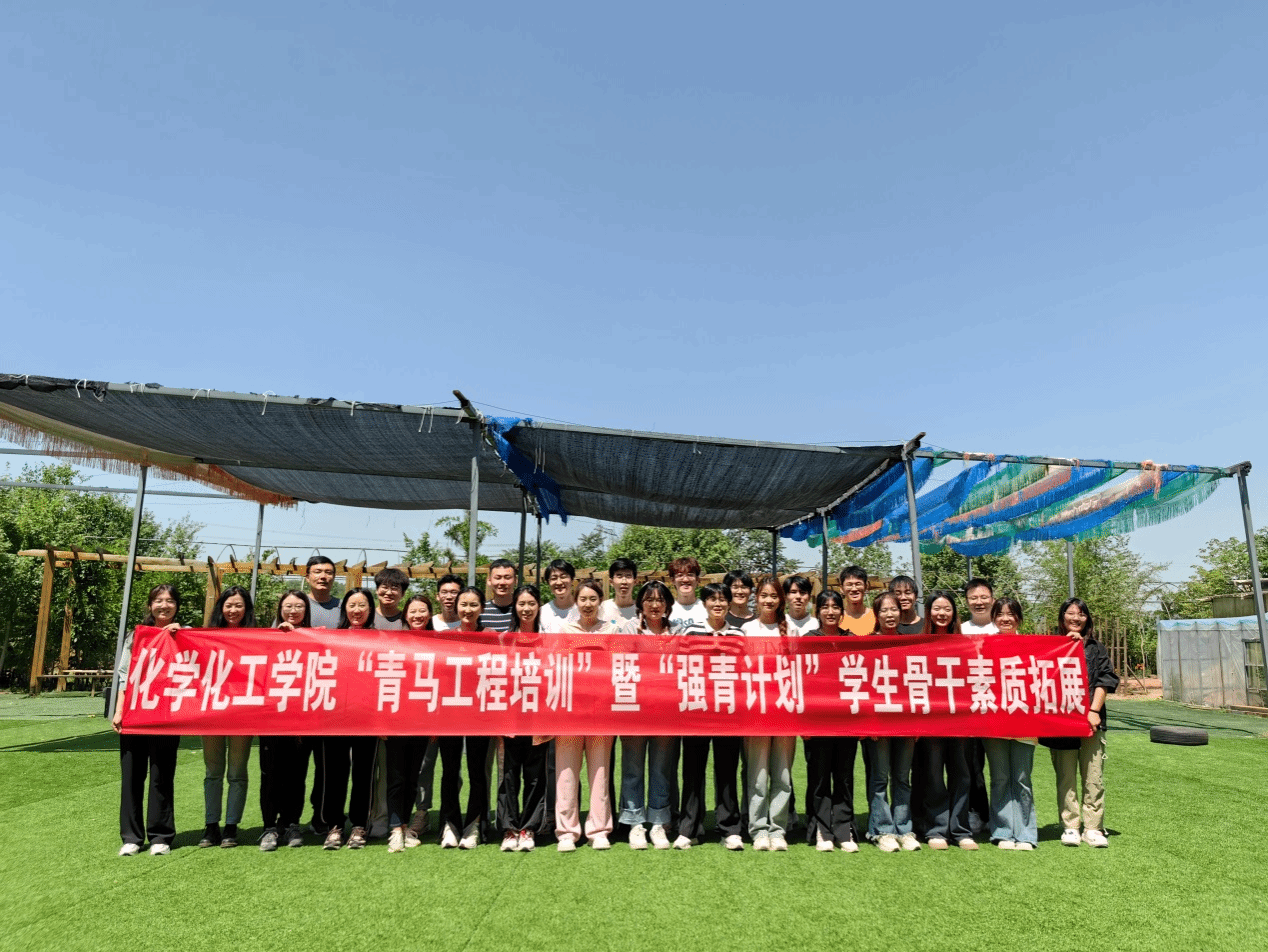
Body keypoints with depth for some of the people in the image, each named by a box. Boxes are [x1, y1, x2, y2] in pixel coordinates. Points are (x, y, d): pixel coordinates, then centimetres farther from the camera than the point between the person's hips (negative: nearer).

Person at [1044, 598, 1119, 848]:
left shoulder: (1096, 648, 14)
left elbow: (1105, 680, 6)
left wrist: (1094, 710, -6)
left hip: (1091, 718, 1)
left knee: (1094, 776, 0)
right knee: (1065, 777, 2)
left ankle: (1093, 828, 7)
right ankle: (1070, 827, 9)